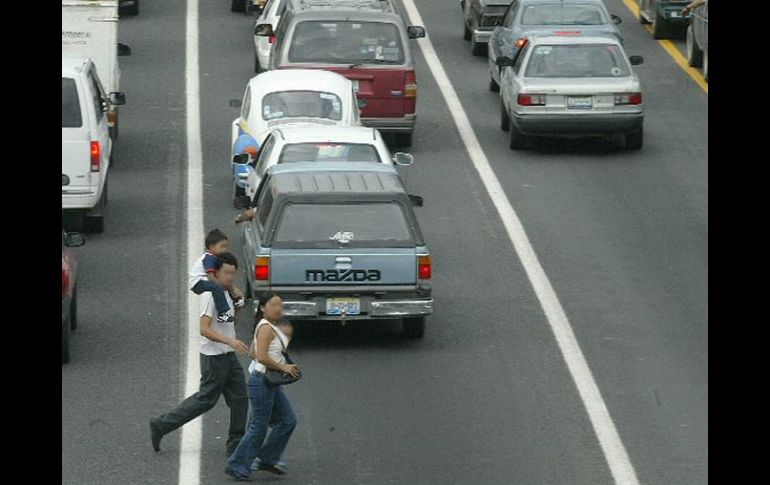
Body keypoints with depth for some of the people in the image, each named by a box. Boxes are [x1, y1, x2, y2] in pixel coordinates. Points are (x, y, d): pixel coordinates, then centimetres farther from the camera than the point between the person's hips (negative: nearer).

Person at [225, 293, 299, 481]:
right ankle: (237, 465, 7)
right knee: (259, 427, -3)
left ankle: (267, 460, 20)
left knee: (288, 420, 12)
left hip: (272, 383, 10)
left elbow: (253, 353, 20)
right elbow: (262, 357, -27)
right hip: (262, 382, -10)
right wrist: (283, 367, -20)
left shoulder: (271, 327, 13)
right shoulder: (266, 328, -17)